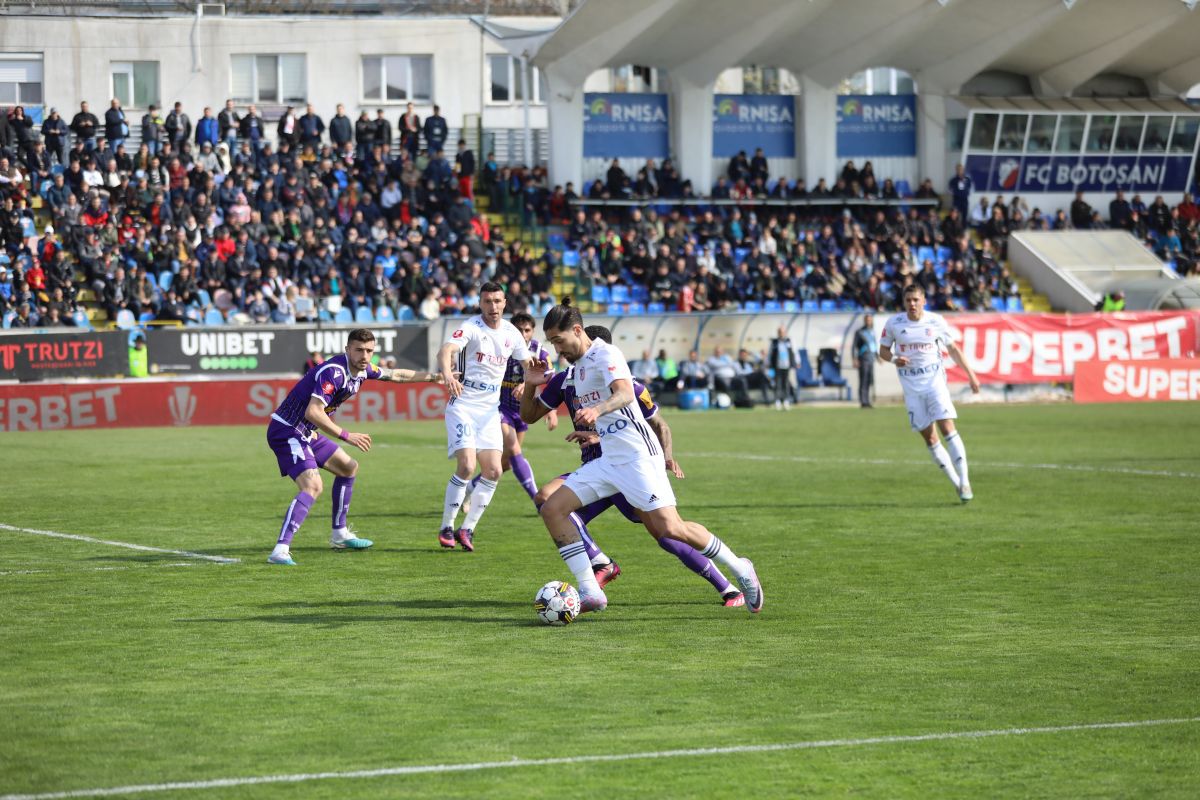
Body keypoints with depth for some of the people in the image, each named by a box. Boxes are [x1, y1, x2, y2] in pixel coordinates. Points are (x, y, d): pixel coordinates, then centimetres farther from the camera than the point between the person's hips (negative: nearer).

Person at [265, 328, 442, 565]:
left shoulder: (361, 369, 5)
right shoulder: (334, 372, -25)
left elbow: (395, 375, 24)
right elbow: (313, 412, -34)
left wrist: (432, 377, 30)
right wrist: (347, 436, -32)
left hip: (306, 433, 10)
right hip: (286, 431, -10)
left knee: (348, 467, 24)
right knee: (312, 486, -27)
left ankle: (339, 535, 34)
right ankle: (280, 550, -37)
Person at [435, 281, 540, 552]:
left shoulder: (511, 332, 6)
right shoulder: (471, 327, -12)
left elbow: (527, 363, 19)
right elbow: (446, 351, -29)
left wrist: (534, 367, -8)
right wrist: (447, 375, -51)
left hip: (490, 409, 6)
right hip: (463, 405, -6)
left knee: (493, 471, -4)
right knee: (467, 466, -18)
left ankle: (467, 529, 9)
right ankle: (446, 528, -5)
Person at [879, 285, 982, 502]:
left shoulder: (936, 321, -1)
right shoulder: (893, 323, -1)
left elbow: (952, 348, 10)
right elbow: (883, 350, 8)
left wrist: (970, 374, 9)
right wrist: (894, 359, -15)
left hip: (935, 380, -1)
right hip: (911, 385, 1)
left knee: (947, 428, -16)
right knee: (929, 438, 0)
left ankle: (964, 482, -13)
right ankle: (956, 483, 10)